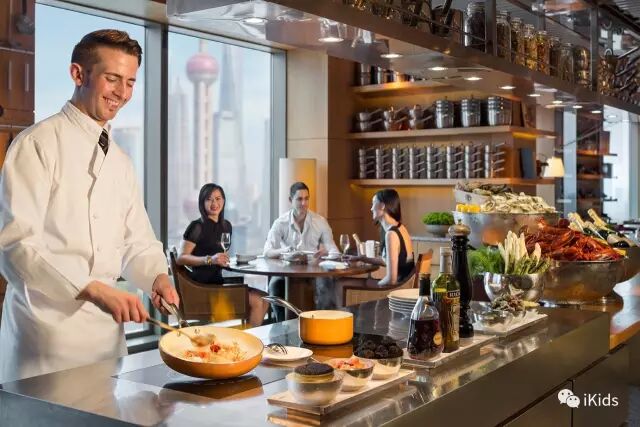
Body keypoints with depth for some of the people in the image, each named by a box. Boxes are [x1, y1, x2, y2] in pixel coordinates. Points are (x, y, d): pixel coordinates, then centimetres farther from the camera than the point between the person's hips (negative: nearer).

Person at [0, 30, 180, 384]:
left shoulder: (121, 161, 13)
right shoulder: (38, 144, -9)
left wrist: (157, 277, -6)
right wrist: (94, 290, -27)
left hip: (107, 328, 6)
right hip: (48, 331, -6)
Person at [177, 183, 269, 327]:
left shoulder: (226, 225, 16)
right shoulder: (197, 226, -7)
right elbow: (181, 258, -15)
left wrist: (225, 260, 11)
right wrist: (210, 259, -25)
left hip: (218, 281, 8)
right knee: (256, 301, -18)